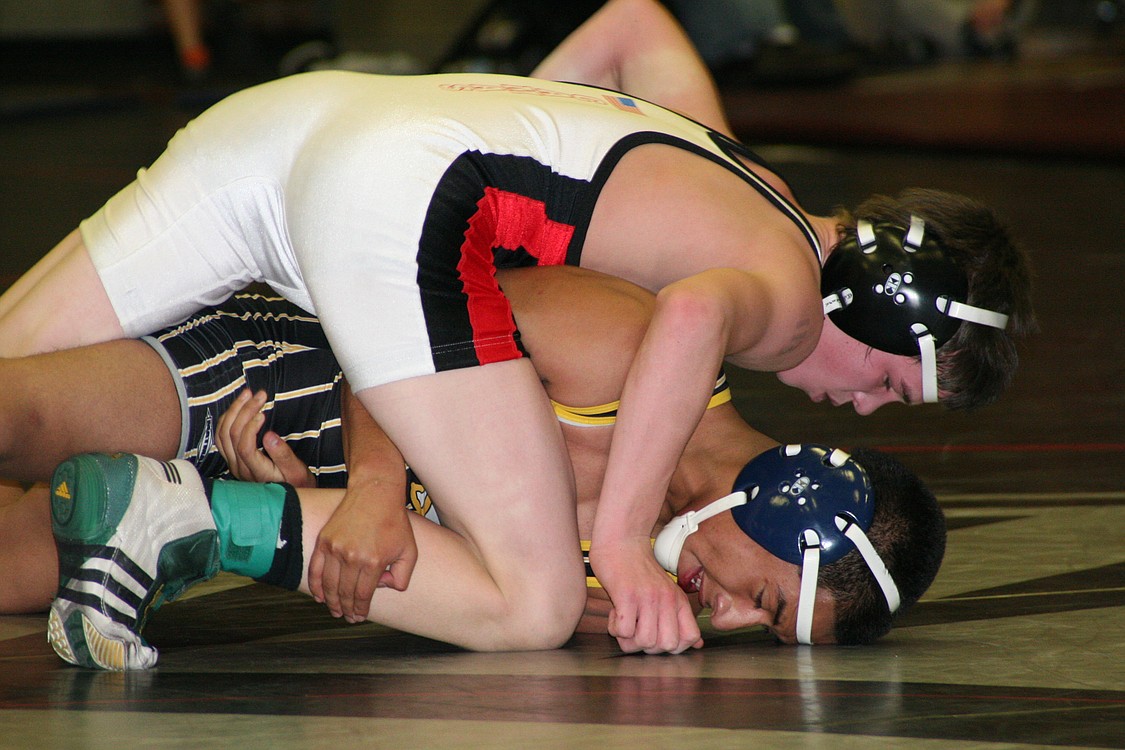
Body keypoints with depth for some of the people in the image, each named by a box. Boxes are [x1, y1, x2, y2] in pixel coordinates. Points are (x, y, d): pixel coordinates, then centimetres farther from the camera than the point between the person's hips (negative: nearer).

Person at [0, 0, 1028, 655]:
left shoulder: (734, 171, 30)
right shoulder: (788, 301, 2)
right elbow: (694, 314, -22)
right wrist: (623, 543, -18)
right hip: (401, 187, -9)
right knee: (537, 604, -12)